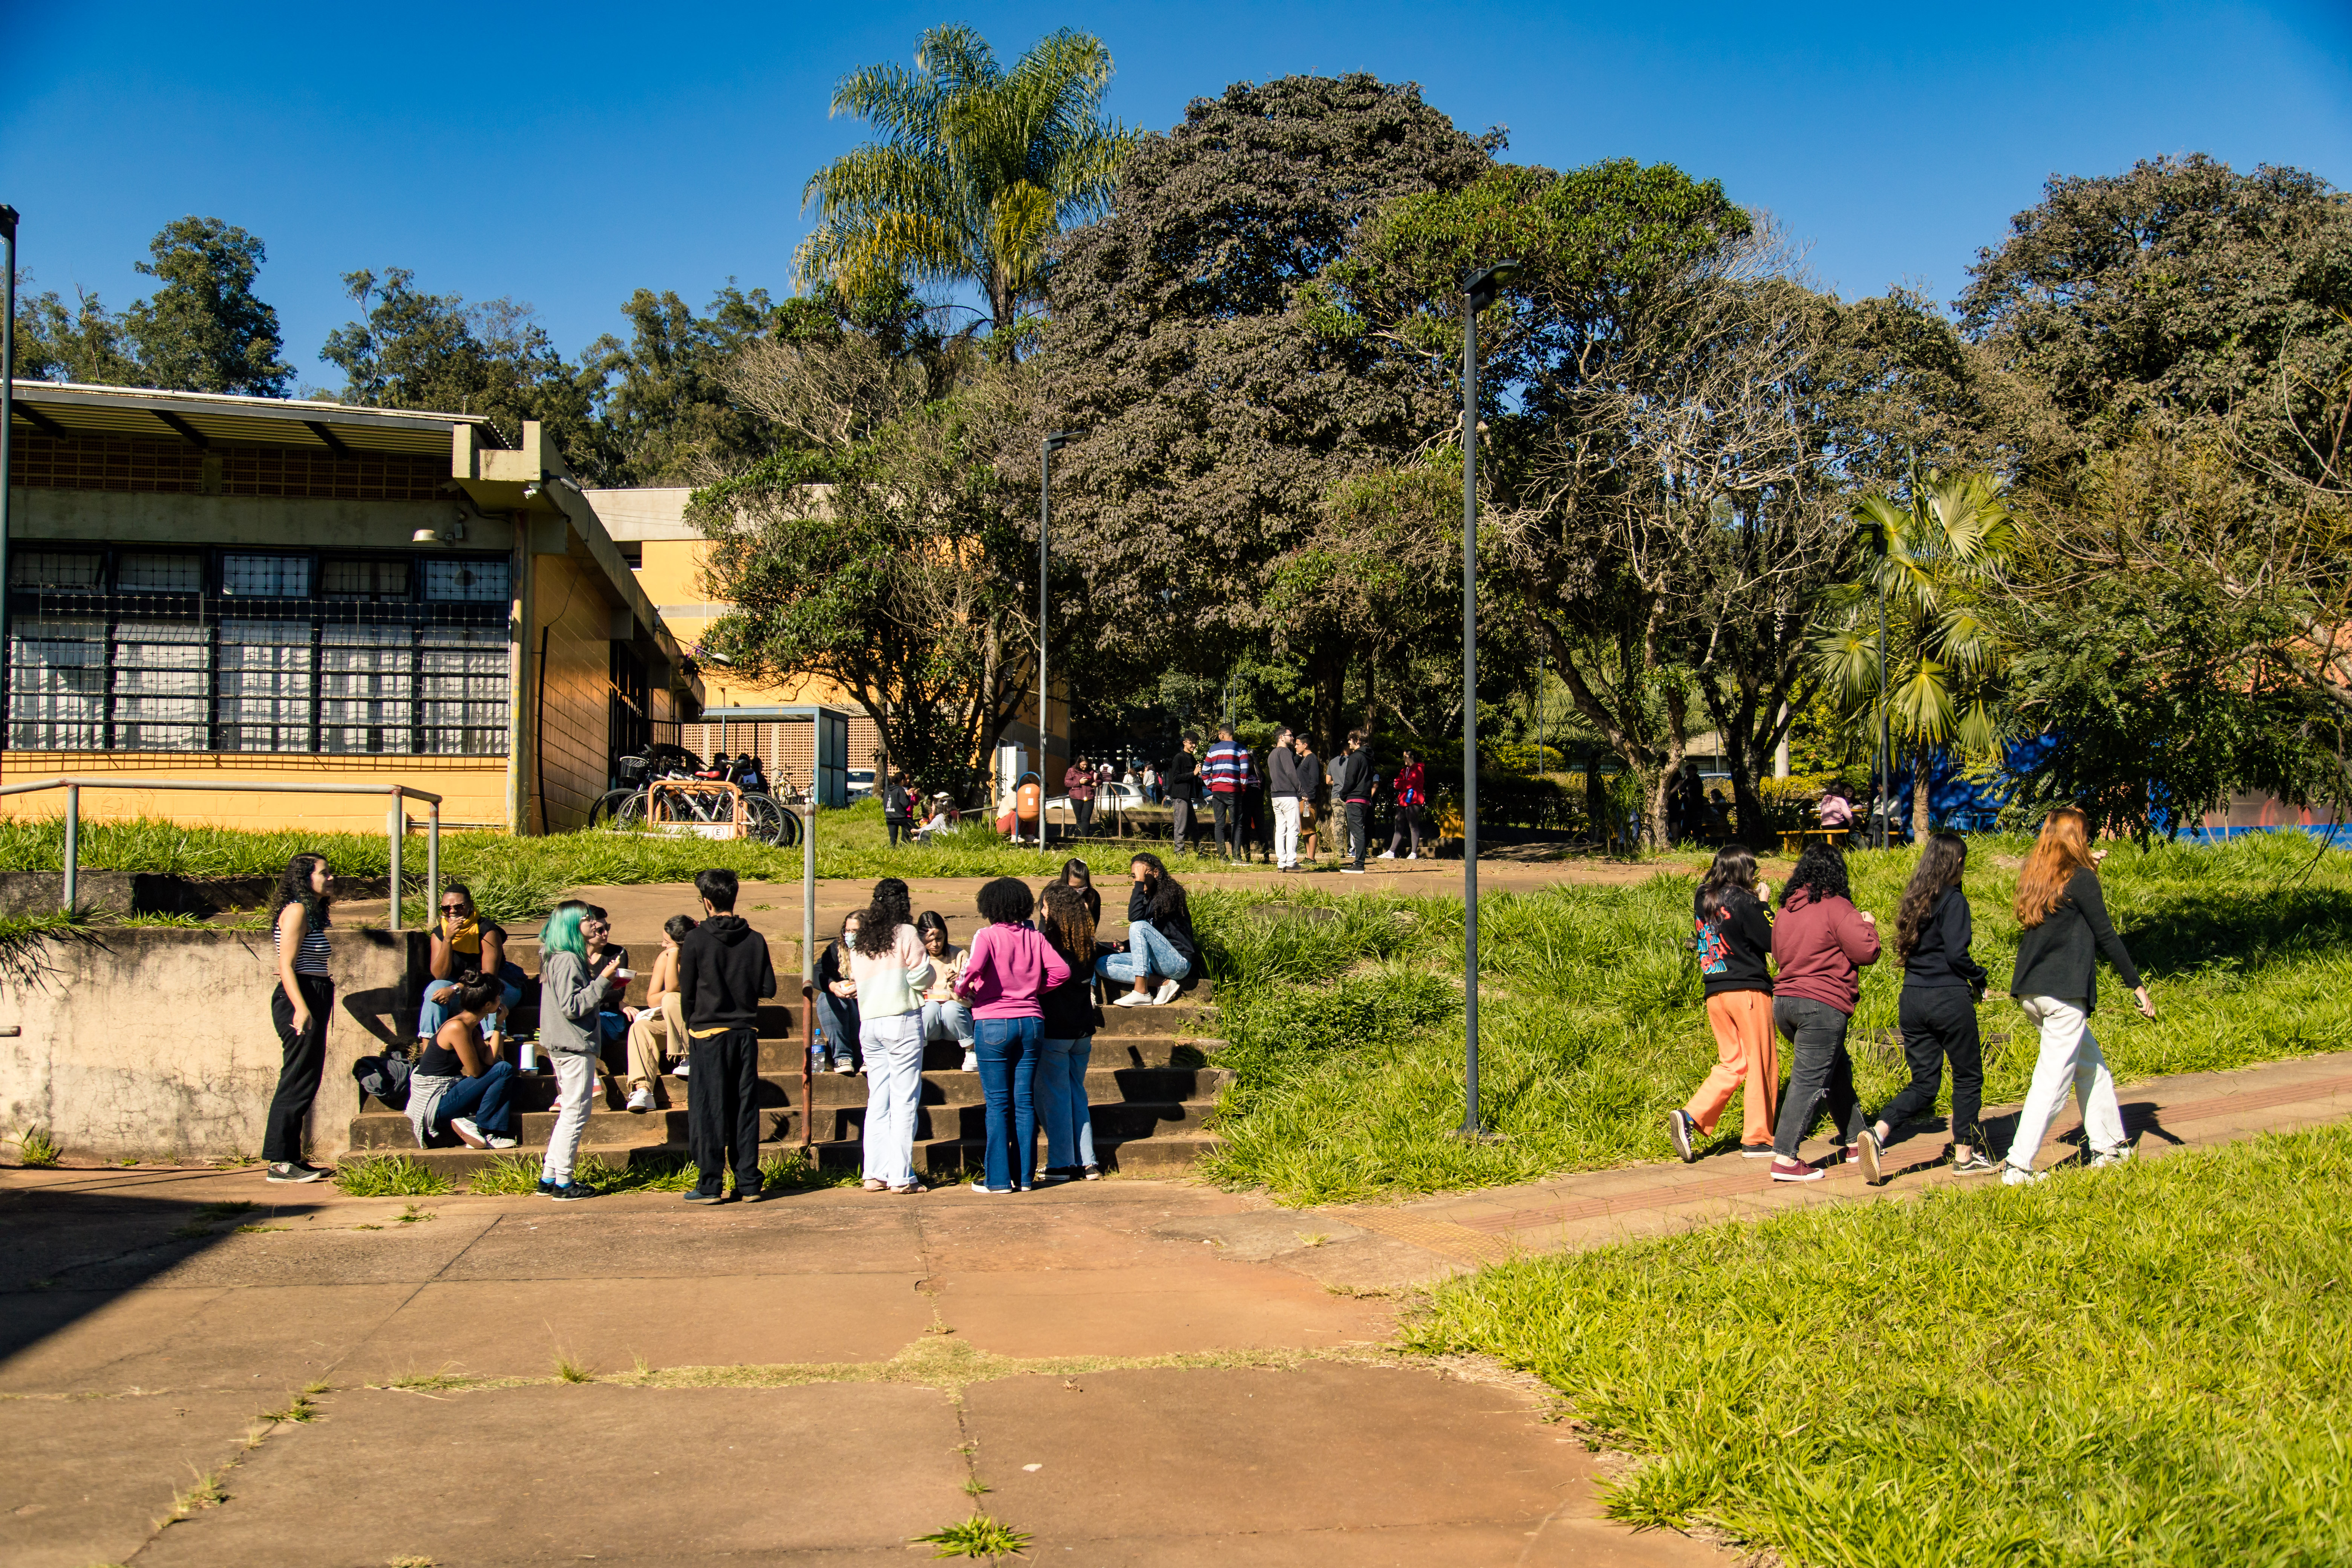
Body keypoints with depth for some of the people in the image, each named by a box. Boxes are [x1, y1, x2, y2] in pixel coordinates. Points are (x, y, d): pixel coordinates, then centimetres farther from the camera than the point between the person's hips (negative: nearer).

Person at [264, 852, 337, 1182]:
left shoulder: (312, 913, 19)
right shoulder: (296, 911, -10)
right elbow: (286, 965, -18)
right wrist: (300, 1007, -25)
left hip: (313, 1003, 10)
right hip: (301, 1001, -10)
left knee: (305, 1084, 11)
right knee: (297, 1083, -9)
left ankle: (291, 1158, 16)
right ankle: (279, 1162, -7)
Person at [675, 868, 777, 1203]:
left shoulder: (696, 940, -7)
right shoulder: (755, 940, 1)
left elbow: (686, 993, -2)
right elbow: (769, 988, 3)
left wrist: (691, 1025, 15)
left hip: (709, 1033, -3)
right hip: (746, 1033, 3)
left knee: (708, 1110, 2)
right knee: (745, 1108, 8)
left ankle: (709, 1185, 1)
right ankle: (748, 1183, 9)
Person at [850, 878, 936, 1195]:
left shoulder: (858, 943, 12)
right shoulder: (906, 933, -4)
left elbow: (856, 979, 14)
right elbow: (922, 977, -6)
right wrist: (921, 953, 12)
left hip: (868, 1023, 6)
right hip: (902, 1020, -6)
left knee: (877, 1100, 10)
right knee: (904, 1100, -3)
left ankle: (875, 1174, 8)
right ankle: (901, 1177, -6)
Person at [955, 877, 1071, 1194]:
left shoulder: (987, 936, -6)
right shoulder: (1035, 939, 5)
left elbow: (974, 968, -22)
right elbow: (1061, 970, -3)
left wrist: (962, 990, -3)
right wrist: (1034, 989, 10)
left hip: (993, 1023, -4)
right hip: (1031, 1022, 4)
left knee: (998, 1104, 1)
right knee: (1025, 1102, 8)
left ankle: (998, 1178, 3)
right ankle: (1025, 1177, 10)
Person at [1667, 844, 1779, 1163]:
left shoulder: (1703, 899, 8)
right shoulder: (1743, 901, -12)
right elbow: (1772, 943, -7)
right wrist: (1764, 904, 1)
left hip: (1715, 993, 7)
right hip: (1748, 990, -6)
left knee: (1731, 1064, 12)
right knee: (1762, 1064, 6)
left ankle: (1690, 1117, -6)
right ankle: (1757, 1139, 10)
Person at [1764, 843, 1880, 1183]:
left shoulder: (1787, 909, 13)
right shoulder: (1836, 907, -10)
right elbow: (1866, 952, -11)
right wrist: (1868, 927, 7)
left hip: (1784, 1001, 8)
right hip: (1822, 1005, -8)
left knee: (1837, 1069, 23)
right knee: (1810, 1080, -7)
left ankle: (1855, 1138, 31)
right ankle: (1785, 1159, -11)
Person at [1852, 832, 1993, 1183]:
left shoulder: (1915, 900, 11)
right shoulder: (1953, 901, -10)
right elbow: (1956, 955, -17)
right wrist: (1978, 979, 1)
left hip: (1912, 997, 6)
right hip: (1949, 999, -6)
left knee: (1924, 1083, 9)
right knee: (1968, 1076, 11)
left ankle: (1877, 1132, -13)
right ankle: (1965, 1155, 15)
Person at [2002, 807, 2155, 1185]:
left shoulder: (2035, 877, 11)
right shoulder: (2080, 880, -8)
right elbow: (2106, 936, -6)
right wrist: (2138, 985, -1)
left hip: (2031, 992, 8)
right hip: (2064, 992, -8)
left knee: (2091, 1066, 21)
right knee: (2052, 1079, -5)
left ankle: (2109, 1146, 28)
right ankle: (2018, 1166, -9)